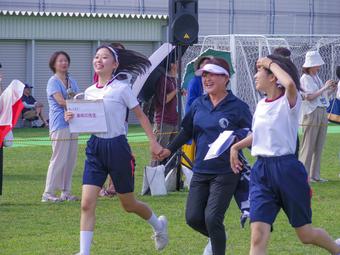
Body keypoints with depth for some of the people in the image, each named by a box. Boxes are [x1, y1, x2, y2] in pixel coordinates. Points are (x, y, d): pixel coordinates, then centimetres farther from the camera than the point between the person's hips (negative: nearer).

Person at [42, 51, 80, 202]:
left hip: (73, 124, 7)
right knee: (59, 159, -9)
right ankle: (48, 193, -6)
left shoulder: (72, 82, 18)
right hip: (59, 125, -7)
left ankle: (66, 192, 13)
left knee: (70, 160, 7)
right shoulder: (53, 81, -4)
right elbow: (61, 101, -14)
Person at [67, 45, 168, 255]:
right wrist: (72, 118, -5)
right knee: (87, 204, -10)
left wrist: (154, 143, -7)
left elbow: (140, 115, -2)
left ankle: (159, 225, 40)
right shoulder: (89, 92, 7)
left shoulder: (122, 88, -7)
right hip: (95, 147, 4)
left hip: (117, 146, -4)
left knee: (129, 204, 11)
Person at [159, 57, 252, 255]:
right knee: (193, 218, 4)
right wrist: (170, 150, 6)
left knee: (212, 219, -12)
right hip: (201, 171, 5)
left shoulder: (238, 107, -8)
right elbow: (187, 132, 15)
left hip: (225, 173, -5)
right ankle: (216, 239, 35)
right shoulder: (198, 105, 7)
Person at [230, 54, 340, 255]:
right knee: (258, 238, -9)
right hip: (261, 171, 6)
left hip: (286, 169, -6)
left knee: (306, 234, 9)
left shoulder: (289, 101, -10)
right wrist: (237, 146, 14)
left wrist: (271, 63, -20)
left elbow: (290, 83, -35)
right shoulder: (261, 105, 10)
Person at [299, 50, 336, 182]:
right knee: (308, 146, -8)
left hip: (322, 113, 8)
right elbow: (309, 96, -18)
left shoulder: (317, 78, 16)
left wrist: (330, 89, 4)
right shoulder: (305, 79, -8)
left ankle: (314, 174, 12)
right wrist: (324, 88, -16)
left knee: (318, 147, 8)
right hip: (311, 114, -8)